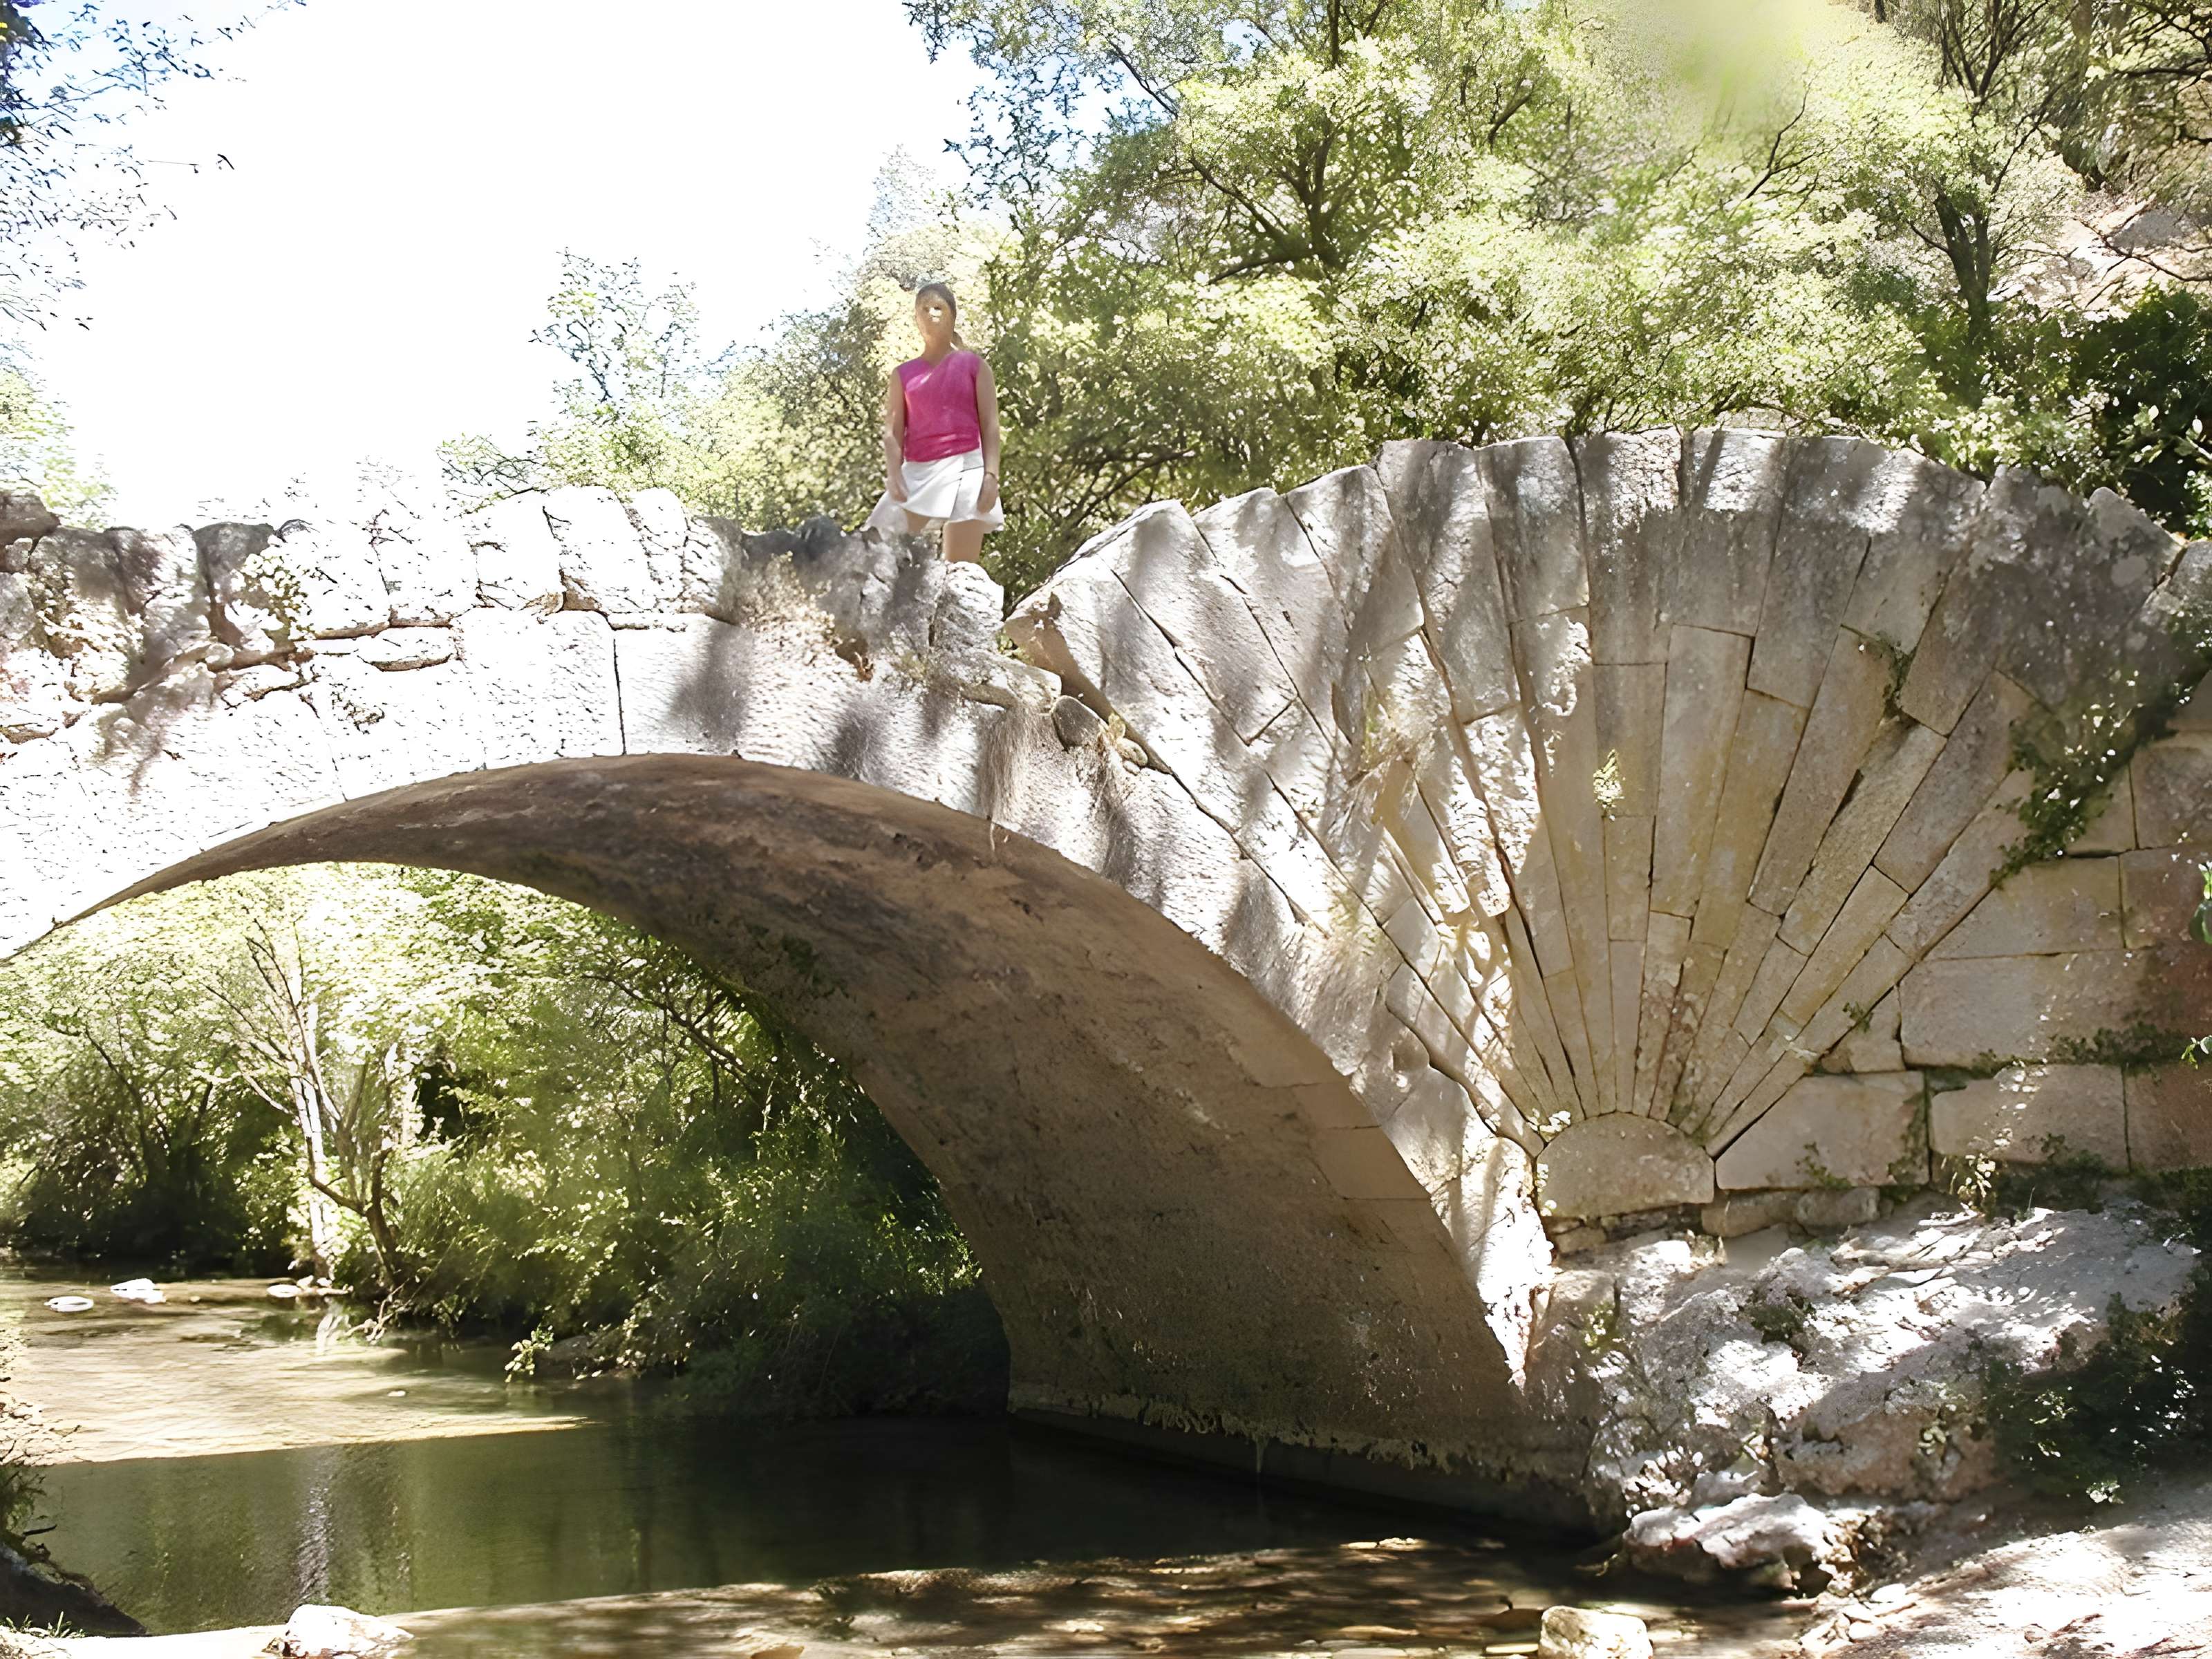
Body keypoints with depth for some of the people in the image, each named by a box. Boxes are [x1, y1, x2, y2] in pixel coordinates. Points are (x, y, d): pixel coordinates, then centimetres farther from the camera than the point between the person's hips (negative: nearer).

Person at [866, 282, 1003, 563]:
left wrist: (991, 475, -9)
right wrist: (894, 476, -10)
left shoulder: (973, 365, 9)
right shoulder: (904, 375, 15)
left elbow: (990, 427, 3)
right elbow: (892, 433, 8)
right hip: (916, 474, 2)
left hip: (964, 469, -2)